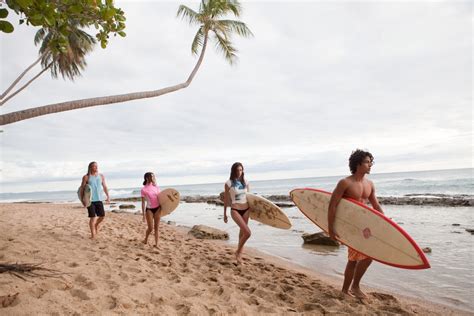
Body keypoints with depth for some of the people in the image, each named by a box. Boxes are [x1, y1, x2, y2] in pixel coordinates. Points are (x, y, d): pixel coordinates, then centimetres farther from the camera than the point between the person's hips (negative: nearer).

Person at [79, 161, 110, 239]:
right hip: (90, 200, -4)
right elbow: (82, 188, -1)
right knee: (92, 217, -4)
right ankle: (93, 234, 7)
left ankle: (96, 225, 34)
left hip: (99, 199, 4)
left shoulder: (101, 176, 8)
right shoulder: (86, 177, -2)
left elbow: (104, 187, 14)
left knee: (102, 215, 2)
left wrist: (108, 196, 9)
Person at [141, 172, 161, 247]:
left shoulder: (156, 187, 5)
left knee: (156, 227, 5)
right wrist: (143, 214, -7)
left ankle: (156, 244, 11)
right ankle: (146, 239, 29)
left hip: (157, 208, 3)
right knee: (150, 228, 0)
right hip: (149, 209, -3)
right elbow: (143, 202, -6)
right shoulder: (144, 189, -7)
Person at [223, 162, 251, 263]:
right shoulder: (228, 183, -5)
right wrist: (225, 214, 4)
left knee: (242, 232, 10)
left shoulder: (245, 182, 6)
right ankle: (238, 252, 6)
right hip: (235, 210, -5)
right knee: (247, 232, -17)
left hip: (246, 209, 5)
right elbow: (226, 199, 1)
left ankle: (239, 255, 26)